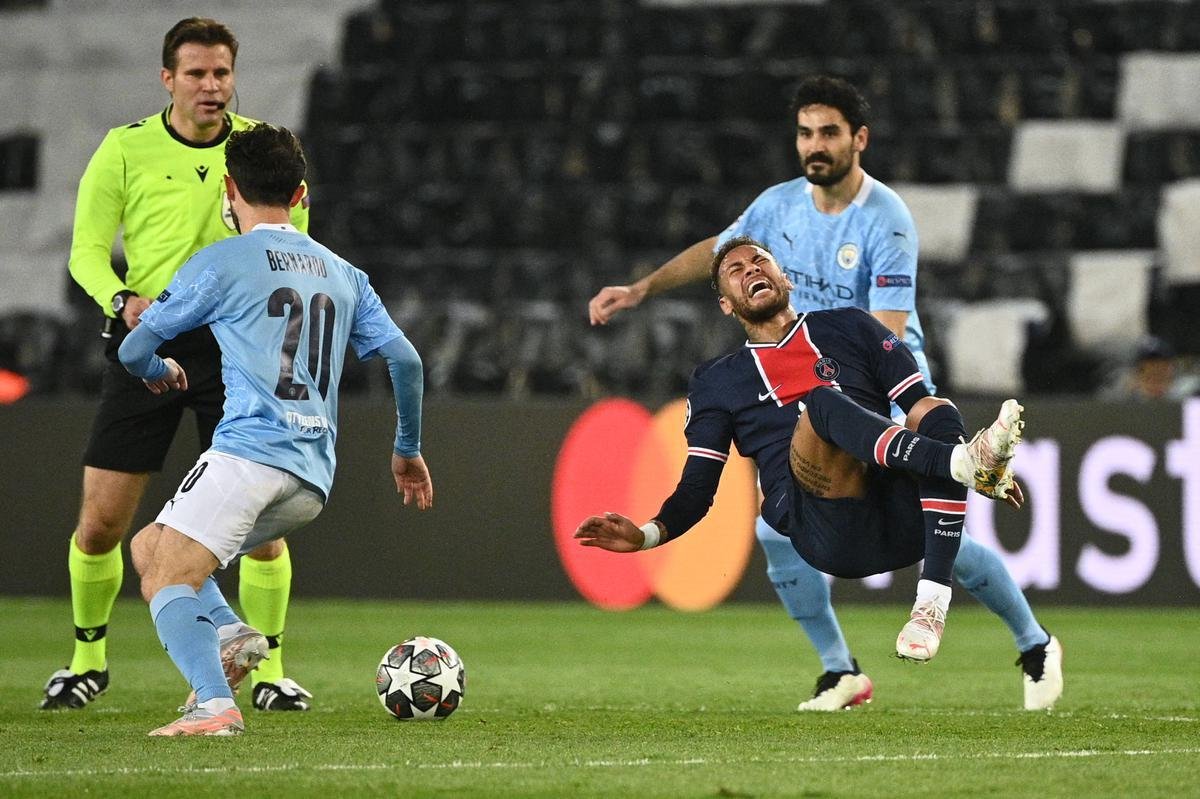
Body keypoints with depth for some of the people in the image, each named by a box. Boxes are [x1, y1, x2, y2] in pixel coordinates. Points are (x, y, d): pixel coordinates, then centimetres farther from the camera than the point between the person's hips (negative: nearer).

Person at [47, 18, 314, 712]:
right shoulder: (126, 149, 1)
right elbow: (88, 247, 2)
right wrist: (121, 298, -18)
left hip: (237, 344, 0)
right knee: (100, 523, -1)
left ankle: (270, 671, 7)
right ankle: (89, 658, 21)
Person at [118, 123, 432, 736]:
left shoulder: (219, 264, 5)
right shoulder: (342, 274, 21)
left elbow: (133, 351, 9)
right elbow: (404, 359, 14)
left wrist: (160, 373, 33)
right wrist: (408, 450, 27)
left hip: (249, 450, -7)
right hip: (314, 480, 7)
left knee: (167, 579, -12)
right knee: (149, 547, 19)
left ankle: (214, 703, -35)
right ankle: (230, 633, -6)